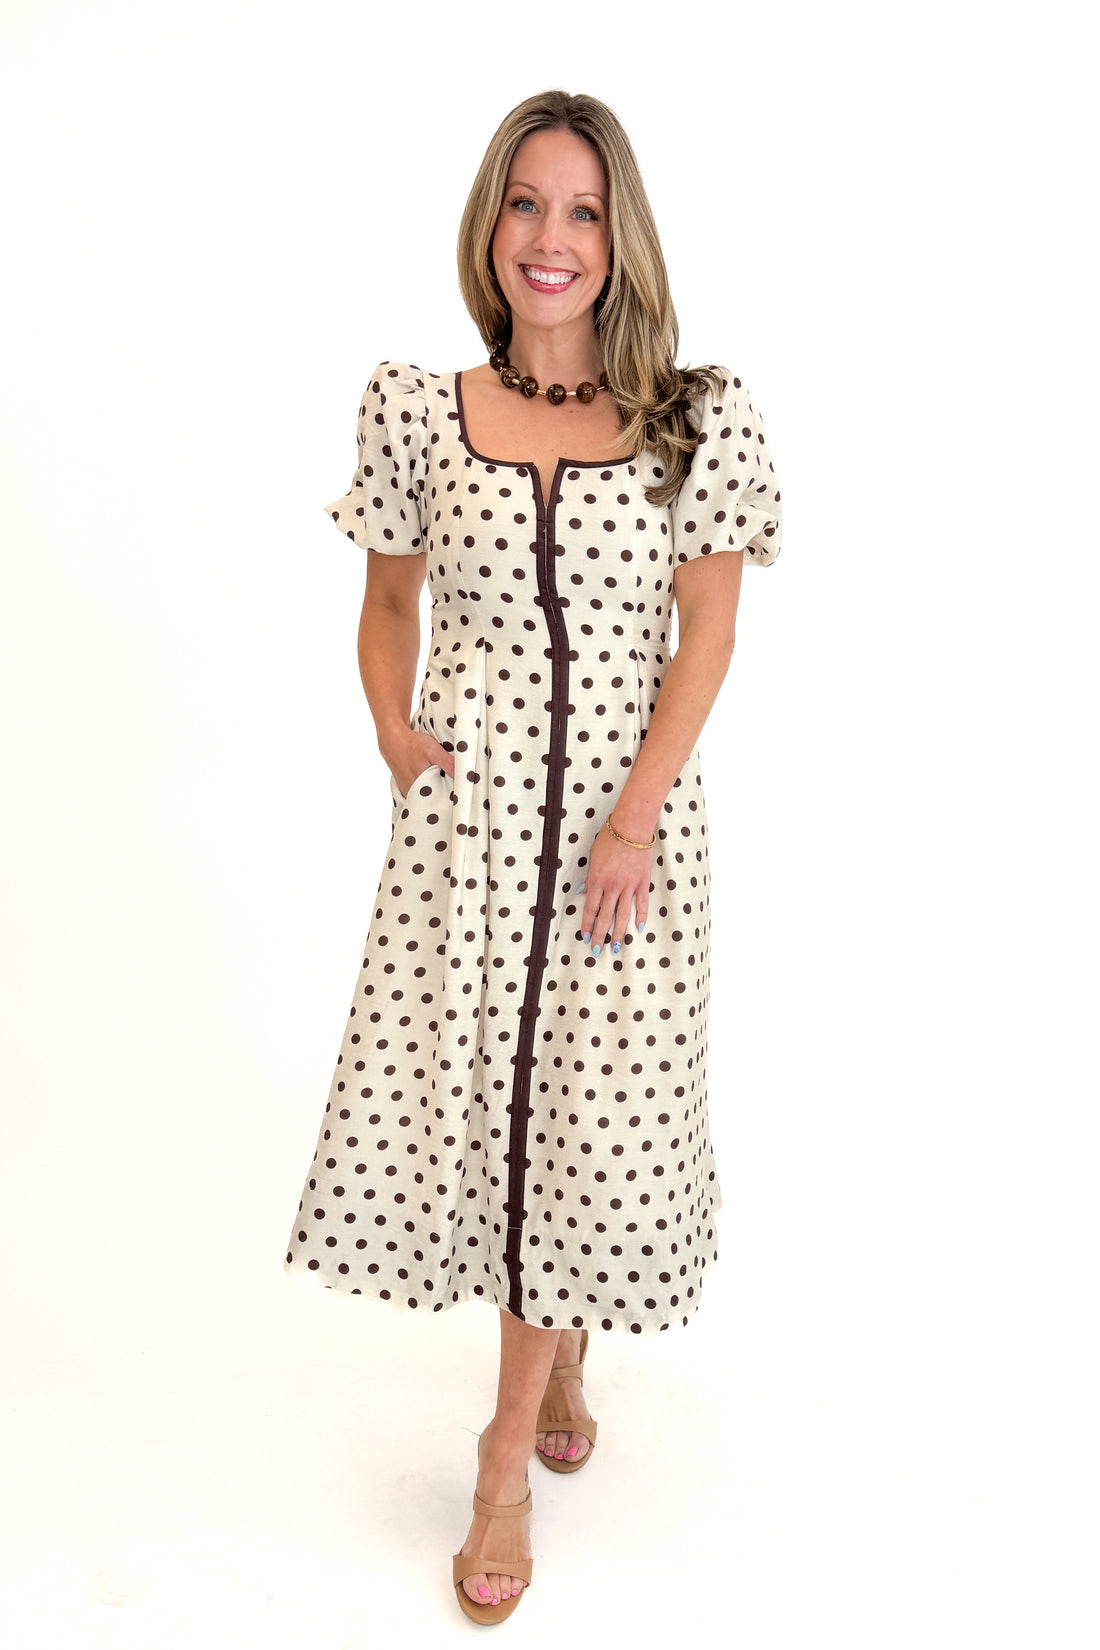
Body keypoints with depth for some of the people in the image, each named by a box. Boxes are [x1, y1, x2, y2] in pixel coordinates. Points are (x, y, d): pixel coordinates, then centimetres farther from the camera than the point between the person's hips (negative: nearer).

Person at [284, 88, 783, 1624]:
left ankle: (511, 1446, 22)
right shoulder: (417, 412, 3)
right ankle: (554, 1360, 35)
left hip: (631, 805, -1)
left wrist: (635, 814, -11)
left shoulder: (700, 415, -1)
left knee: (594, 1102, 3)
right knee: (471, 1083, 5)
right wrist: (396, 737, -3)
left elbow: (708, 633, -3)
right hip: (467, 808, 1)